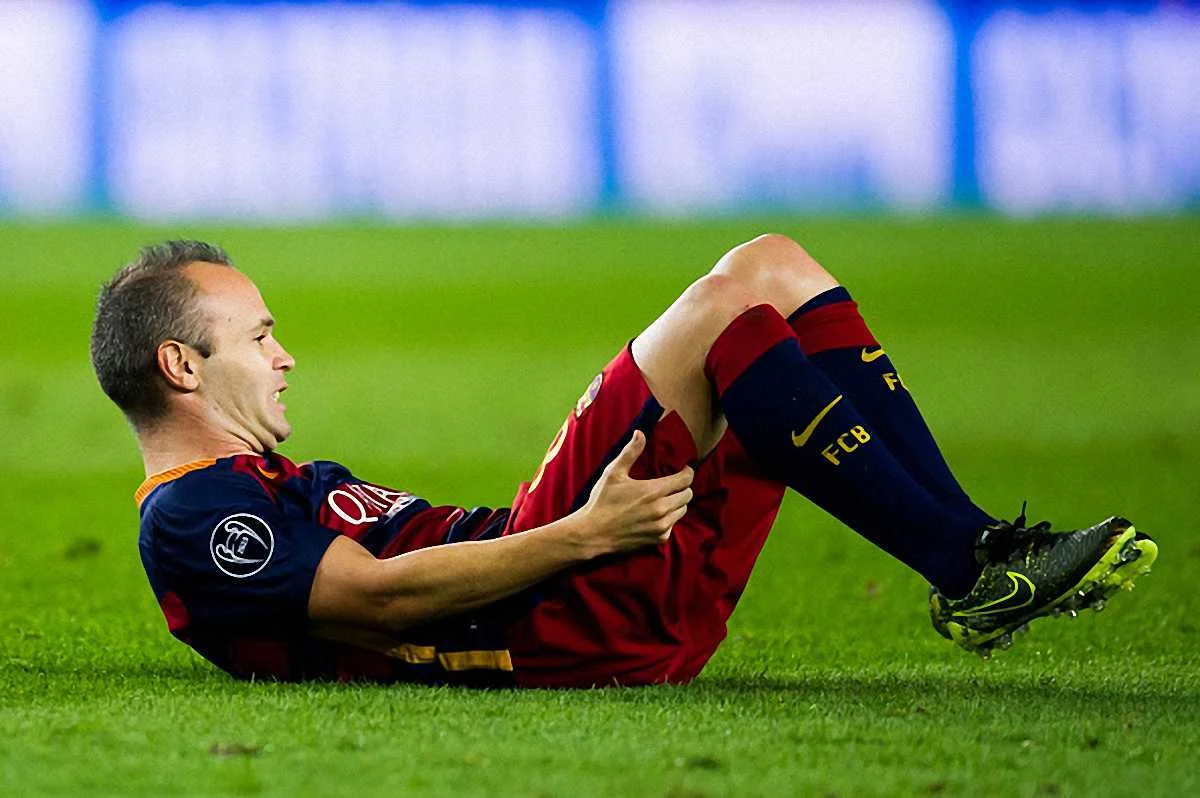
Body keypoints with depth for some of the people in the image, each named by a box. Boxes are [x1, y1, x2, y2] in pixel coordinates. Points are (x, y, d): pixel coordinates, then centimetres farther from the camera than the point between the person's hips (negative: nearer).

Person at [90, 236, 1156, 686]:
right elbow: (379, 596, -17)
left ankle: (974, 546, -5)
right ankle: (973, 572, -19)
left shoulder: (270, 488, 31)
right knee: (727, 306, -20)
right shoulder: (190, 520, -4)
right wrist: (582, 535, -21)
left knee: (776, 268, 5)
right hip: (561, 626, -10)